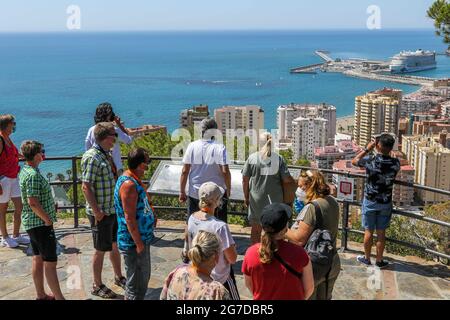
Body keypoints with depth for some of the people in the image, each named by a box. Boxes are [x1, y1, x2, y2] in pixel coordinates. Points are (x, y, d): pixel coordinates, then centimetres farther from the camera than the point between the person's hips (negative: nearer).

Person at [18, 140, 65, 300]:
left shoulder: (25, 170, 9)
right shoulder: (33, 175, -21)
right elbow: (33, 202, -26)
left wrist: (50, 206, 14)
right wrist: (48, 219, -17)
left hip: (32, 223, 10)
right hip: (41, 223, -10)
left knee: (38, 259, 16)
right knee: (50, 262, -4)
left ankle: (41, 295, 25)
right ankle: (59, 297, 2)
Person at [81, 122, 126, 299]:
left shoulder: (107, 154, 9)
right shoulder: (92, 157, -19)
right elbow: (86, 186, -22)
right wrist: (96, 211, -21)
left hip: (114, 209, 8)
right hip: (101, 214, -8)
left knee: (115, 245, 20)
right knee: (101, 250, 5)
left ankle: (119, 277, 37)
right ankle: (97, 286, 21)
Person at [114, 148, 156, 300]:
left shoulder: (133, 180, 9)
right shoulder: (129, 184, -23)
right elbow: (129, 218, -25)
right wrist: (139, 244, -22)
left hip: (142, 238, 10)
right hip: (134, 242, -10)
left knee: (144, 277, 23)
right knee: (136, 282, 2)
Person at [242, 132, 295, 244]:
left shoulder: (252, 158, -6)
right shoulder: (278, 158, -6)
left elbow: (245, 179, -3)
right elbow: (287, 180, -9)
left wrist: (246, 196, 8)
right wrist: (295, 182, 13)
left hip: (256, 199, 0)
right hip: (275, 199, 0)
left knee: (256, 230, 15)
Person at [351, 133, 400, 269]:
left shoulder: (370, 161, -20)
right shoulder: (395, 163, -12)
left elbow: (354, 161, -1)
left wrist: (367, 149, 0)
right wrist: (386, 153, 9)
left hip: (370, 202, -2)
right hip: (386, 203, 2)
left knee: (369, 231, 11)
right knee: (381, 232, 11)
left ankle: (367, 258, 24)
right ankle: (379, 260, 21)